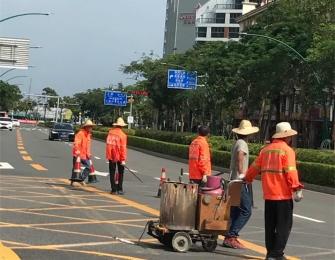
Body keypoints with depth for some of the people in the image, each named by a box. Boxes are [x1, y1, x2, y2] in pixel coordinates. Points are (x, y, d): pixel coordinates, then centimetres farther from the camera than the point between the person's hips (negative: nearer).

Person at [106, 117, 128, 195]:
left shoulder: (110, 132, 0)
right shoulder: (122, 135, -13)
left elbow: (108, 144, 6)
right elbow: (123, 148, -15)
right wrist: (123, 159, -13)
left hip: (110, 156, 4)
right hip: (119, 156, -4)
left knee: (112, 172, 11)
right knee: (120, 172, 10)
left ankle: (113, 189, 11)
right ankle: (119, 189, 8)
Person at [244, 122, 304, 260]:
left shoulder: (266, 149, 10)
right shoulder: (287, 150, -9)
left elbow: (255, 167, 16)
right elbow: (290, 172, -18)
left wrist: (247, 178, 32)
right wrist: (297, 189, -18)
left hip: (268, 194, 7)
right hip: (283, 194, -7)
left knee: (270, 225, 13)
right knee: (284, 225, -1)